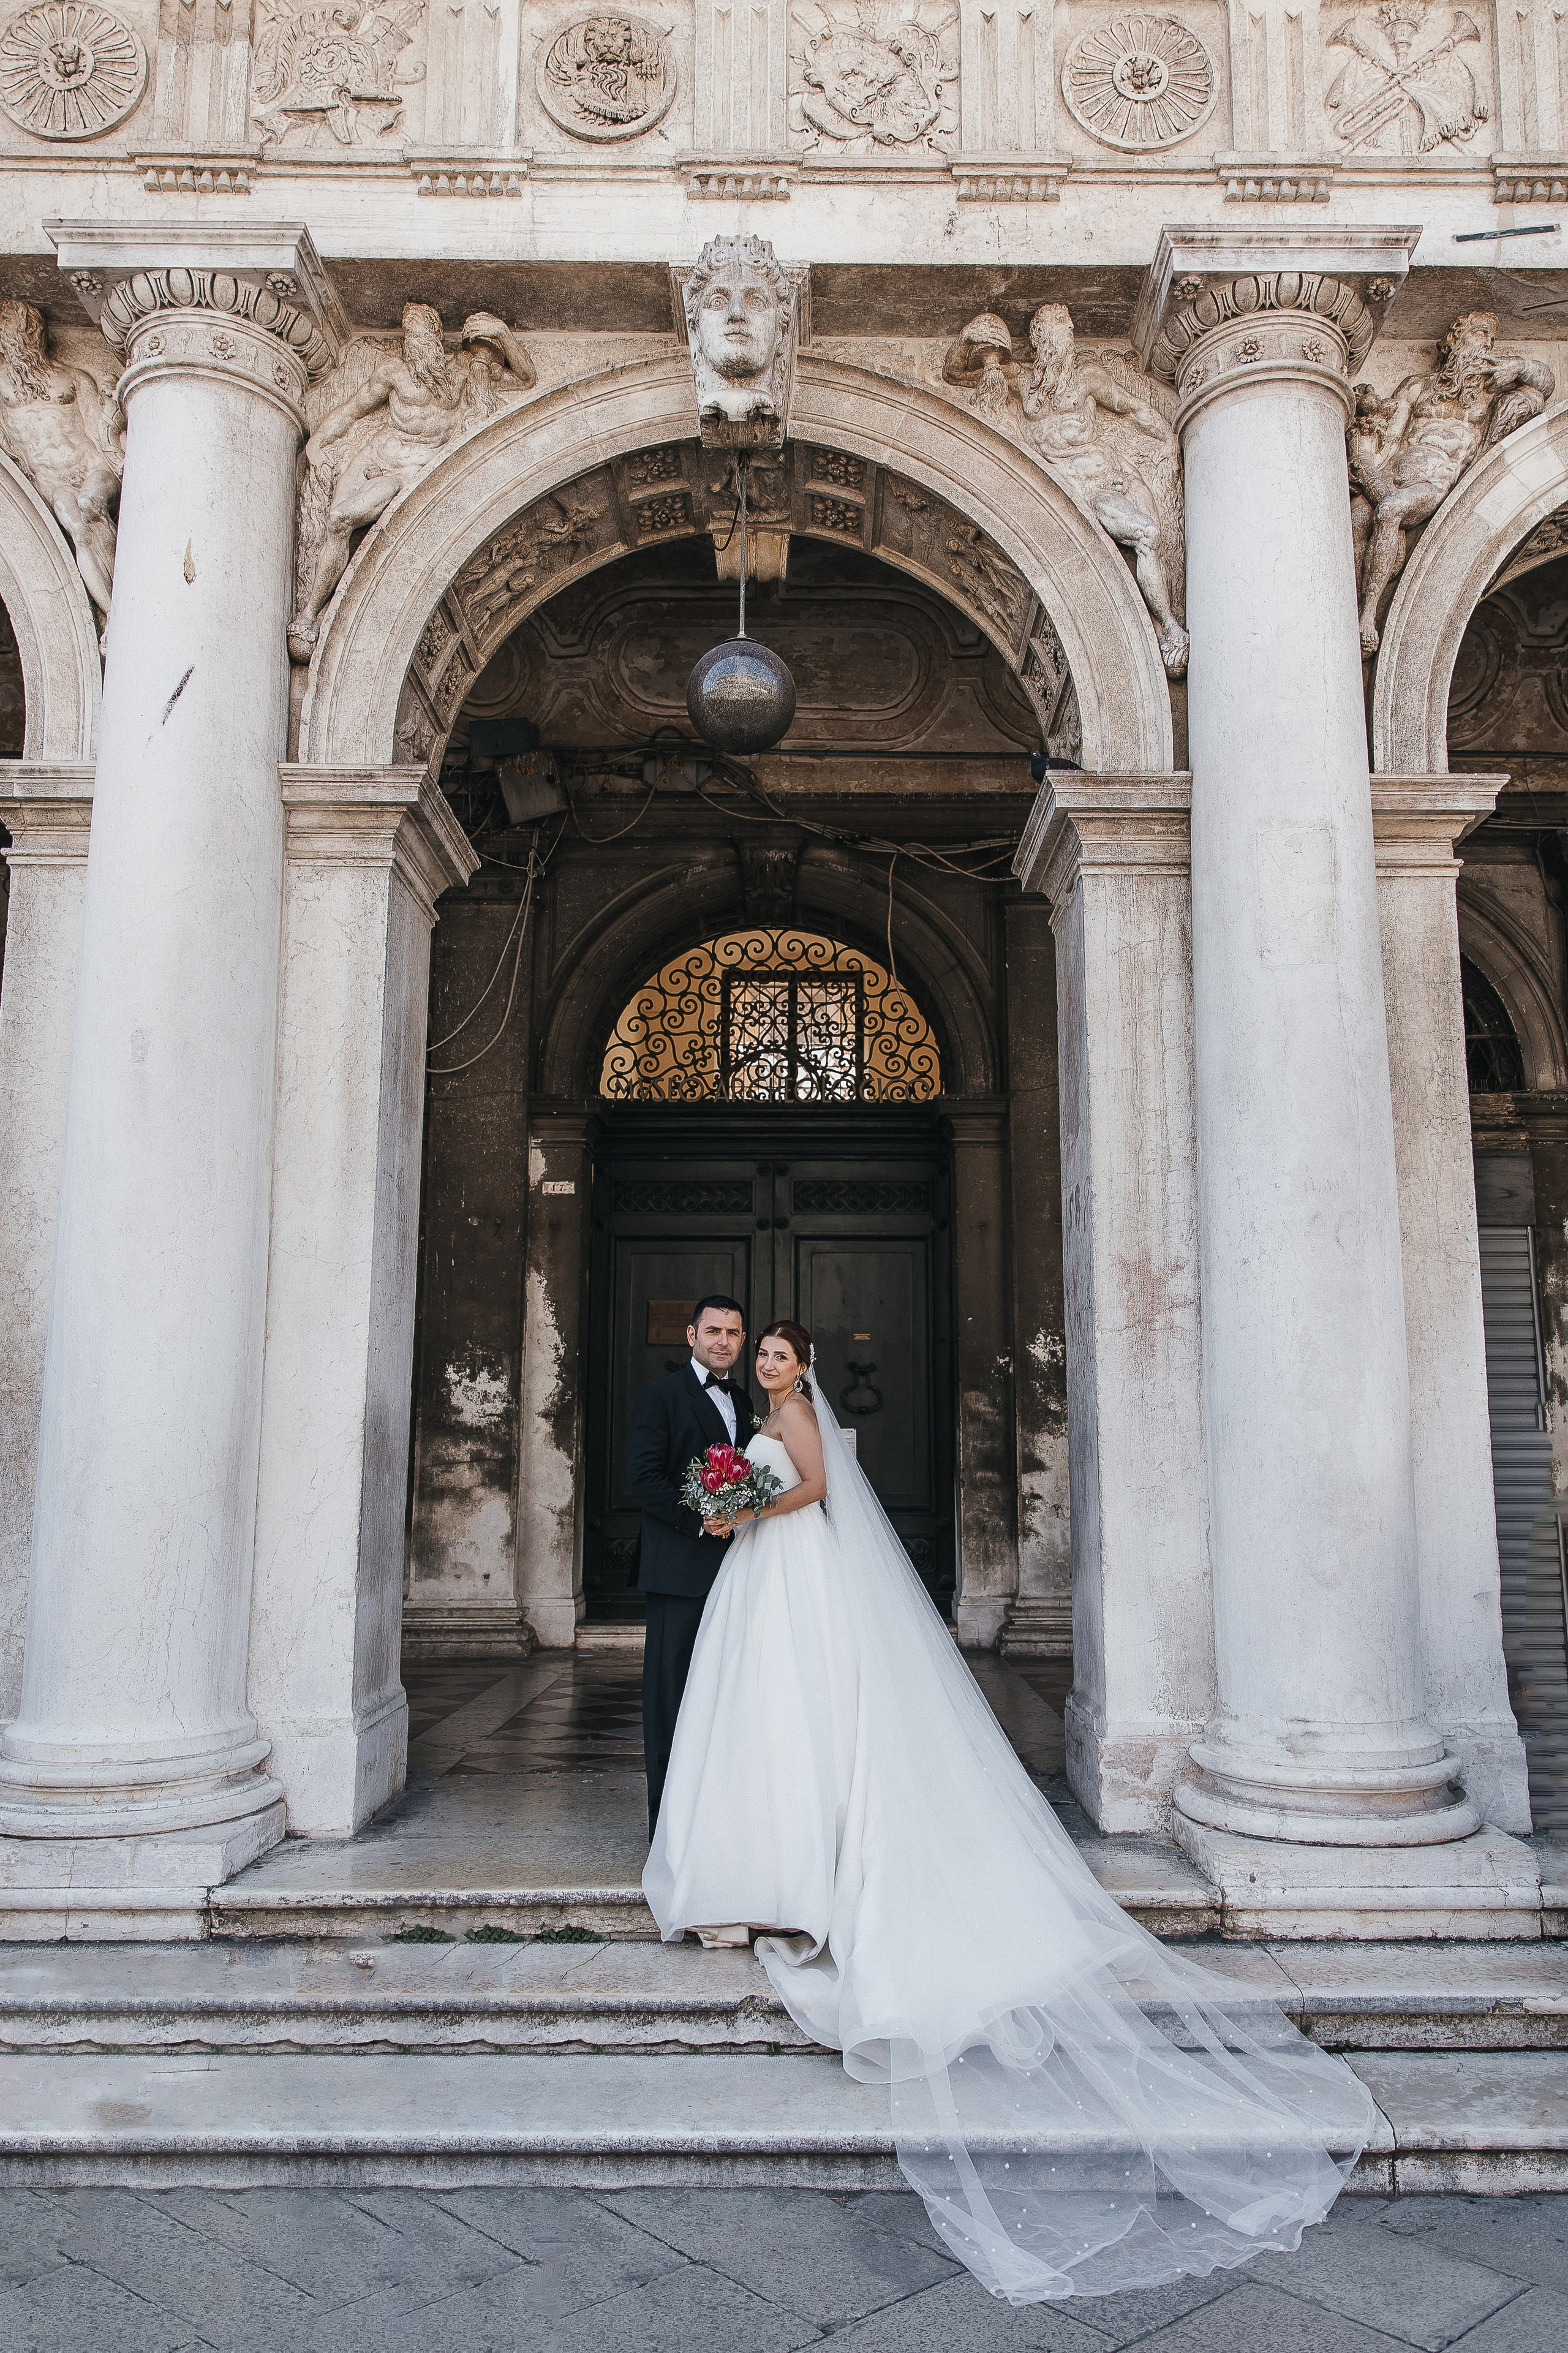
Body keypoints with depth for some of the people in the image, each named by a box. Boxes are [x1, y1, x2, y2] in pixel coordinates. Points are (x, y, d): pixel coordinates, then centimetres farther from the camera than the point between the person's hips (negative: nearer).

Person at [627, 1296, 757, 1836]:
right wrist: (701, 1521, -17)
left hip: (734, 1565, 6)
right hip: (680, 1566, -6)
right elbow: (645, 1477, -12)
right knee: (671, 1690, -1)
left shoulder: (744, 1402, 16)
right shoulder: (662, 1396, -4)